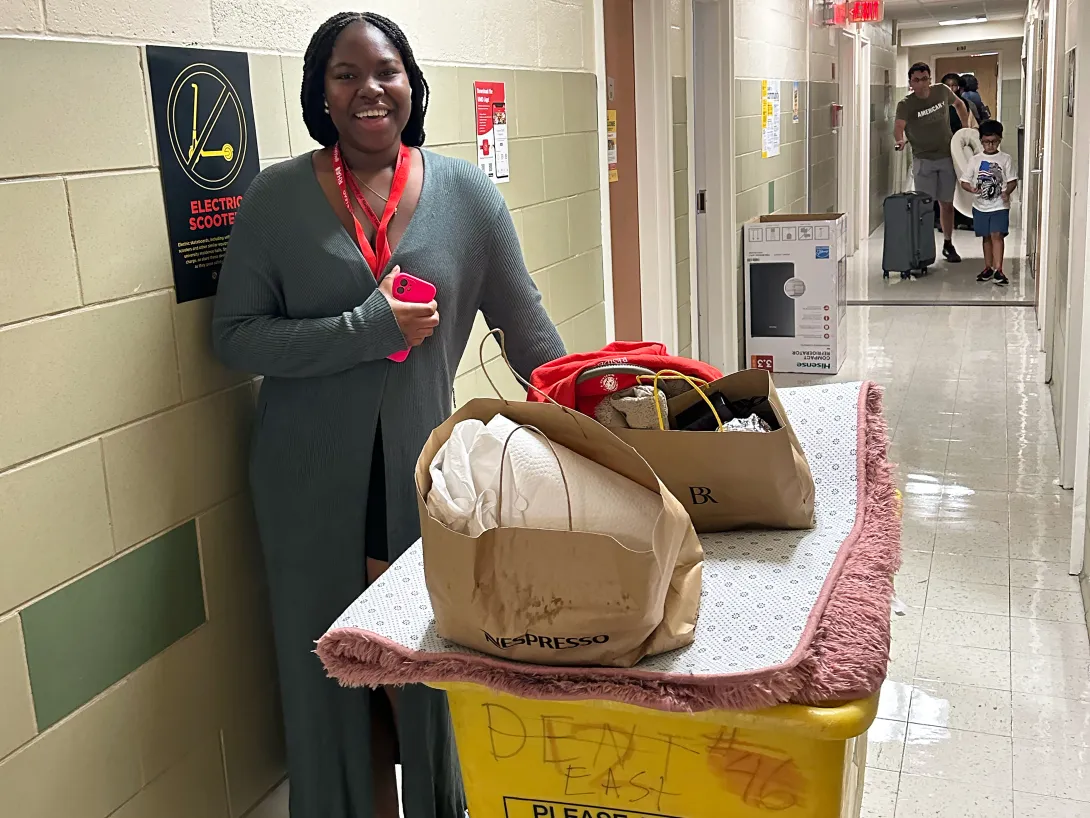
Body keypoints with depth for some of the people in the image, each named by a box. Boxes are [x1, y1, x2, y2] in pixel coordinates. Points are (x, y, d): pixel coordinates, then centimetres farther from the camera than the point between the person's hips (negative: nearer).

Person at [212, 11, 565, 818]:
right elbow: (236, 335, -6)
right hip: (316, 488, 0)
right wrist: (366, 332, -17)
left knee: (436, 678, 5)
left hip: (428, 476, 0)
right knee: (338, 677, 10)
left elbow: (526, 324, 3)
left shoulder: (466, 192, 0)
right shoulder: (277, 199, -3)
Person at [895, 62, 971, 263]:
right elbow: (898, 126, -31)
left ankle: (948, 244, 23)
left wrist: (966, 128, 13)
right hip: (923, 159, -3)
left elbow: (959, 104, 20)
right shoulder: (905, 105, -13)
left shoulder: (942, 91, -1)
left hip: (947, 156, 3)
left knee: (947, 203, 9)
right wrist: (900, 140, -52)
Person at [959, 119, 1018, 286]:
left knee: (997, 235, -11)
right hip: (981, 206, 2)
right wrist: (972, 189, -20)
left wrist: (1007, 192, -20)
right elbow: (964, 181, 1)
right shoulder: (976, 160, 1)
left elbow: (1012, 180, 0)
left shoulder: (1005, 159, -1)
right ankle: (988, 268, 24)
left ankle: (998, 270, -12)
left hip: (1000, 205, -2)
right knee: (986, 237, 12)